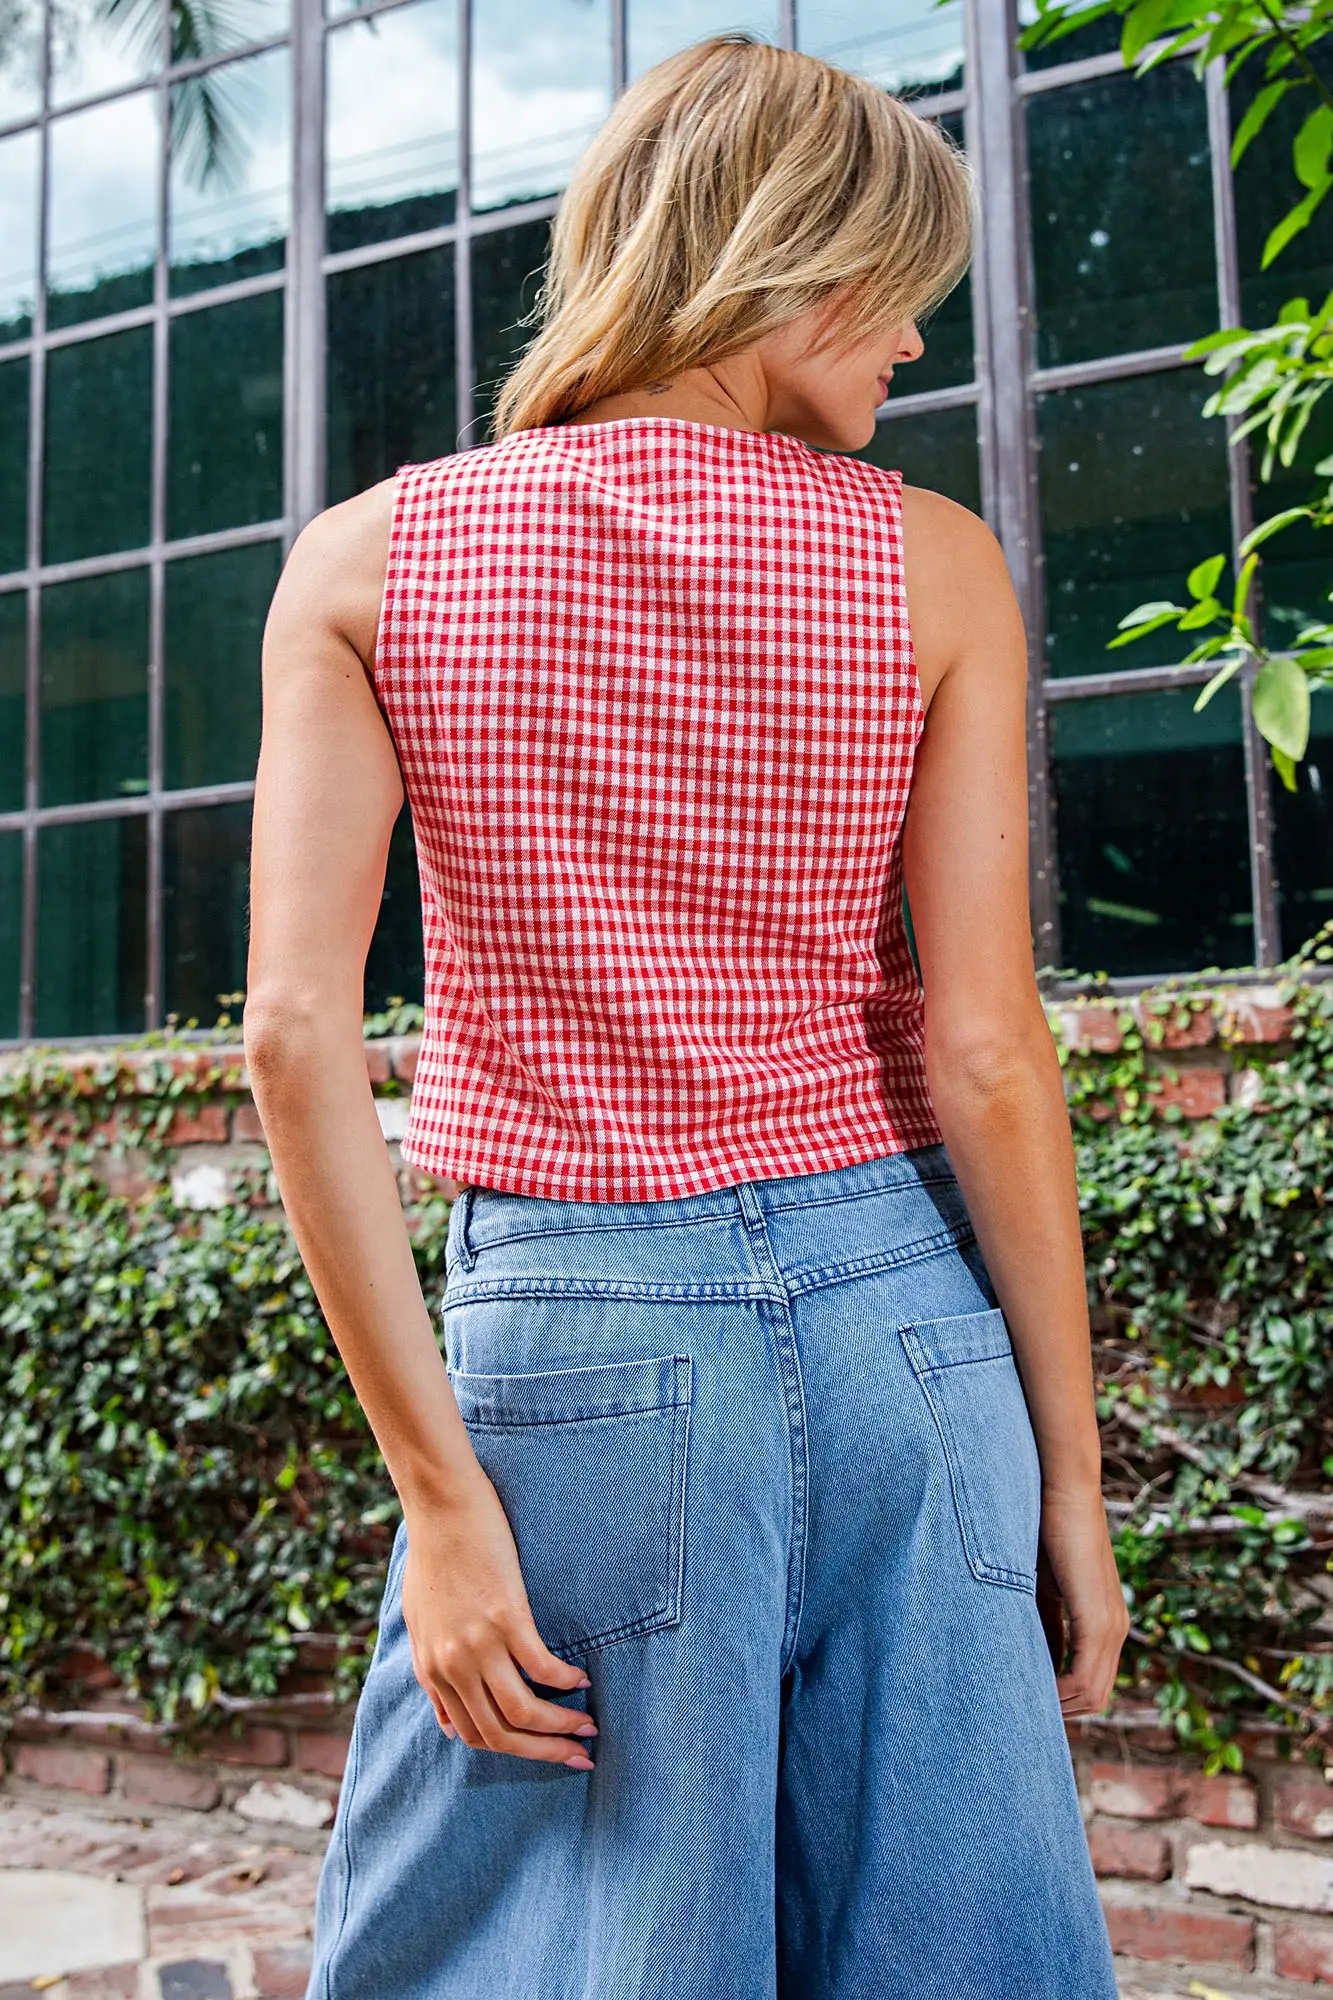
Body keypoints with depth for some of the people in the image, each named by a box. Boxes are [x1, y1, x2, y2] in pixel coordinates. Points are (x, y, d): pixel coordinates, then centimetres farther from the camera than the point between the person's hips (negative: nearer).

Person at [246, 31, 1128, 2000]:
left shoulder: (370, 560, 0)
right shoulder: (933, 564, -1)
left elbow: (295, 1028, -10)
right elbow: (985, 1049, -6)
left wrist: (441, 1485, -8)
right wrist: (1071, 1471, 3)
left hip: (570, 1333, 0)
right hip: (900, 1319, 1)